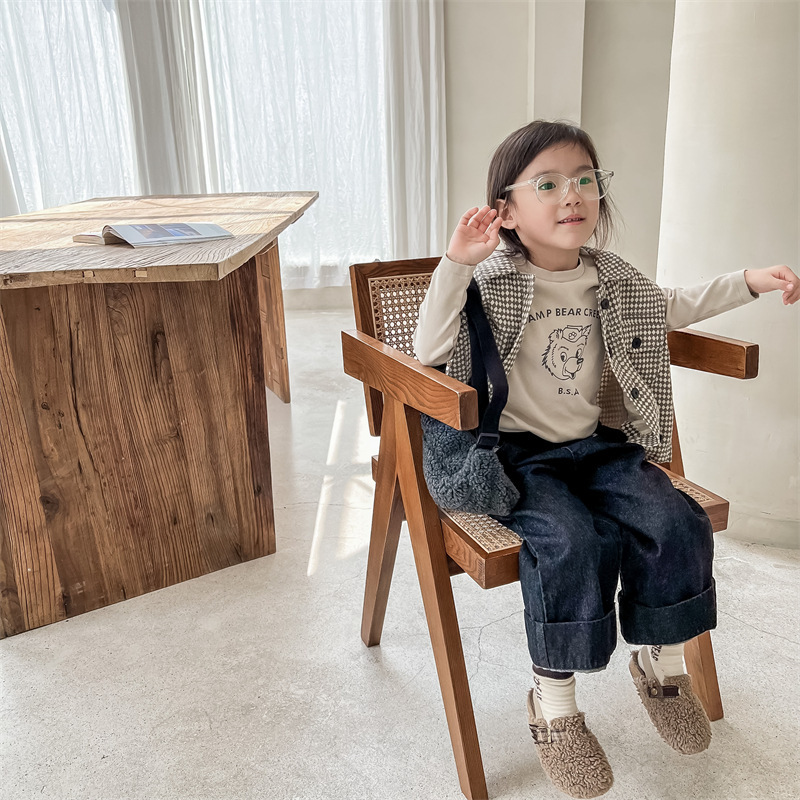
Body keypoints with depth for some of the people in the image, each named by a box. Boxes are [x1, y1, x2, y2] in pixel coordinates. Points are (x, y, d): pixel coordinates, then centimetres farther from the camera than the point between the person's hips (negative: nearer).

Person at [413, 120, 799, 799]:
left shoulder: (611, 279, 8)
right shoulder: (491, 283, -10)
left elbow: (671, 309, 26)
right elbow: (431, 351, -19)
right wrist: (455, 265, -28)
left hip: (597, 444, 6)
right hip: (517, 454, -5)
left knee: (677, 523, -14)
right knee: (574, 543, -29)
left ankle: (661, 663, 13)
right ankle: (553, 701, -6)